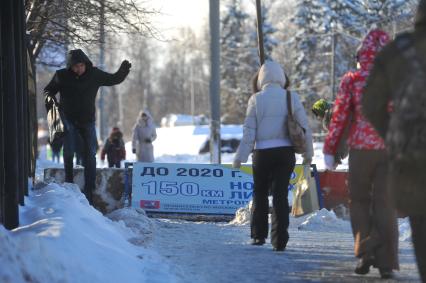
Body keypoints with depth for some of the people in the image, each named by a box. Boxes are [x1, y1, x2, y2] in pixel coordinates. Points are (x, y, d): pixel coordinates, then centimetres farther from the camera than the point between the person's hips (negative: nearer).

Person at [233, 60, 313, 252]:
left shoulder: (256, 100, -4)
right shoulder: (292, 98, 0)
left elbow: (249, 131, -5)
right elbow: (304, 127, 2)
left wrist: (240, 157, 1)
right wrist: (308, 154, 12)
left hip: (263, 153, -1)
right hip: (285, 152, 1)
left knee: (260, 193, 16)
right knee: (280, 194, 1)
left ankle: (259, 235, 19)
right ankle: (279, 240, -6)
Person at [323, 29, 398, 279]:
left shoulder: (352, 80, -2)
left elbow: (340, 116, -1)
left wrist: (330, 149, 5)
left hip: (361, 147, -1)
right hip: (391, 148, 1)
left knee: (359, 201, 15)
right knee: (385, 204, 5)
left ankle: (365, 252, 2)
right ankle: (386, 262, -1)